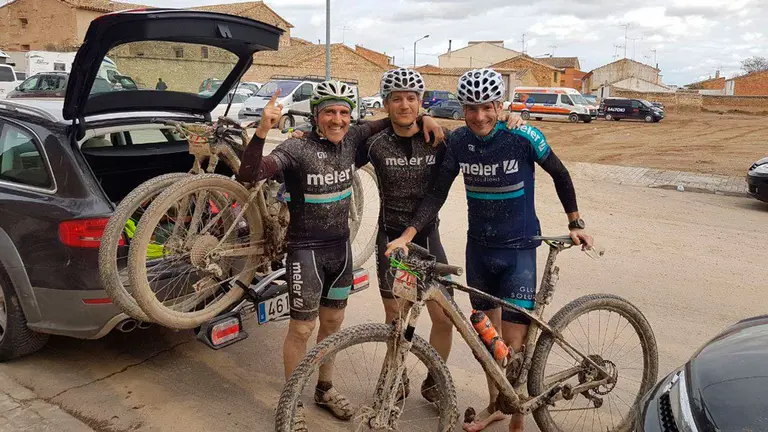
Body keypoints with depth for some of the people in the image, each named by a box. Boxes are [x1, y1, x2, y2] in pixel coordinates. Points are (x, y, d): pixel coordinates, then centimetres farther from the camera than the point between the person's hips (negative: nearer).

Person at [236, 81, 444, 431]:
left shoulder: (351, 140, -3)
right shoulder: (296, 149, -18)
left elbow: (384, 123, 13)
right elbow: (248, 175, -30)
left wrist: (422, 118, -4)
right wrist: (262, 130, -43)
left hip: (340, 247, 6)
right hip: (306, 250, -5)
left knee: (332, 322, 18)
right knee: (302, 329, 5)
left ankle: (325, 390, 37)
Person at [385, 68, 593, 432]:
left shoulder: (523, 137, -16)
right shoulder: (457, 141, -5)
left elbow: (560, 175, 0)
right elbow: (437, 194, -3)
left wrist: (575, 224, 6)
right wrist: (407, 234, -14)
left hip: (518, 249, -4)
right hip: (478, 247, 4)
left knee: (513, 344, -4)